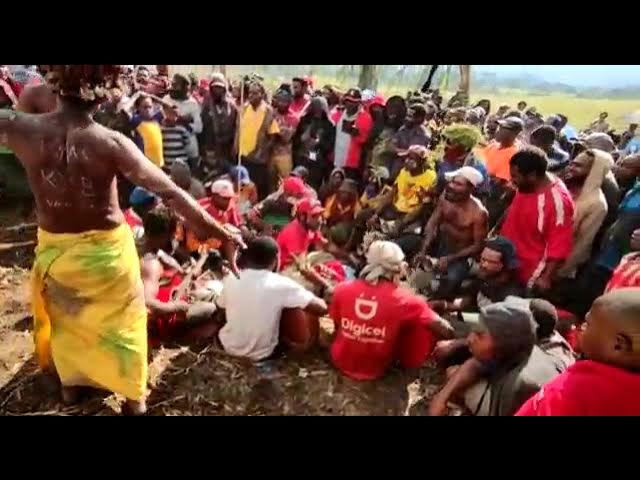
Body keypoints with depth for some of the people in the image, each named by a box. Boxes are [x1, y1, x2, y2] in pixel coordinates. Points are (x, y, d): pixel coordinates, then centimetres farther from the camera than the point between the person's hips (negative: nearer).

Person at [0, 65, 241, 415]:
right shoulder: (111, 143, -24)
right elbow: (170, 192, -24)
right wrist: (215, 229, -20)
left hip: (54, 248, 3)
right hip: (106, 248, -2)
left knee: (63, 317, 30)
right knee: (122, 319, 20)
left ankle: (70, 382, 52)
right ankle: (134, 395, 36)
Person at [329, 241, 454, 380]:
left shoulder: (342, 289, -13)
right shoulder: (406, 301, -20)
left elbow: (336, 326, 4)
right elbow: (446, 332, -12)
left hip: (340, 361, 4)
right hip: (375, 371, -3)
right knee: (428, 326, 2)